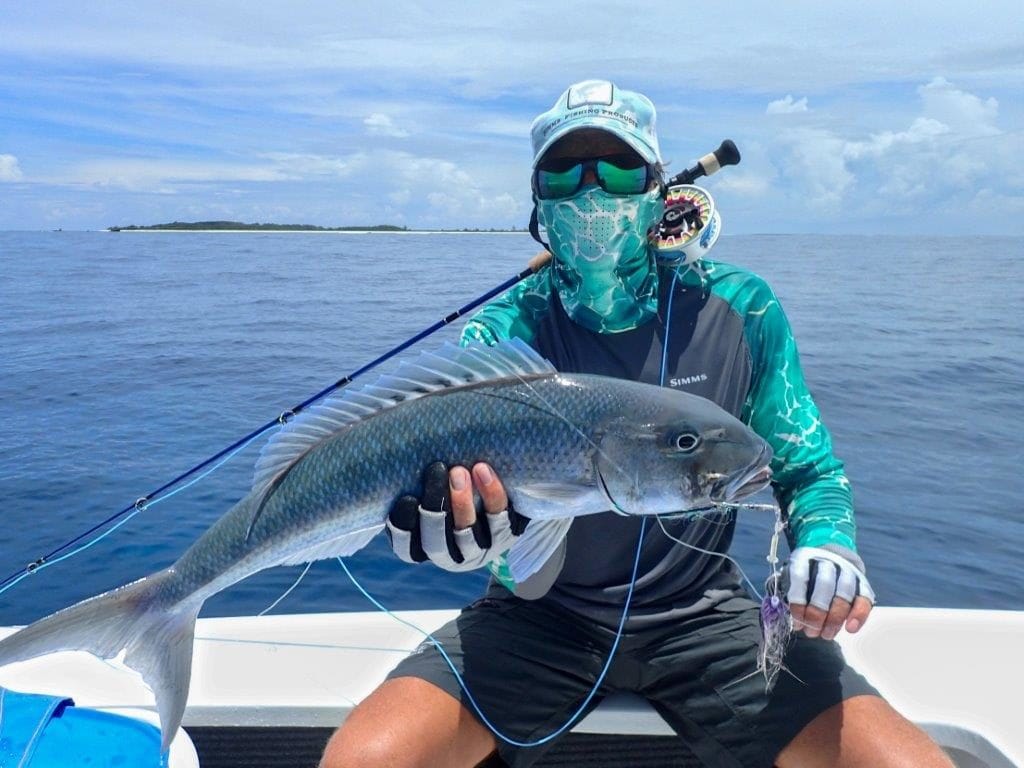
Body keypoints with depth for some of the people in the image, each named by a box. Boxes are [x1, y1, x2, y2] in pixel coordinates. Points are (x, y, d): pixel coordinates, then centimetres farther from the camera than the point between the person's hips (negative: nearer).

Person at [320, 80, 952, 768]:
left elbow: (807, 471, 3)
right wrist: (468, 532, -43)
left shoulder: (740, 310, -5)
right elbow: (452, 475, -18)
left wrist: (828, 544, -19)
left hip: (701, 612, 1)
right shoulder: (504, 332, -9)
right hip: (541, 612, 0)